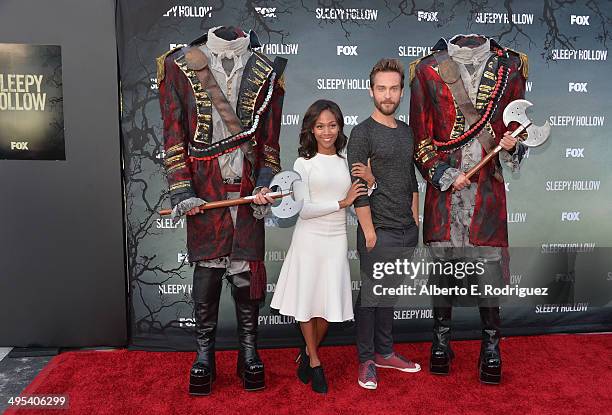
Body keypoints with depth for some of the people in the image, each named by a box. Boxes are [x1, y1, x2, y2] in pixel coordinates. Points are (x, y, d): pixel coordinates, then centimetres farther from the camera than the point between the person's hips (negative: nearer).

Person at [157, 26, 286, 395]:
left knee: (247, 270, 4)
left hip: (247, 191, 1)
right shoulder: (179, 66, 6)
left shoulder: (266, 72, 10)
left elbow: (270, 140, 10)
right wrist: (182, 192, -5)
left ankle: (249, 353, 22)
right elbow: (174, 135, 2)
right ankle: (204, 355, 22)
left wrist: (265, 185, -2)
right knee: (206, 269, 5)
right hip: (204, 193, 0)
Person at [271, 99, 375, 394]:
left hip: (337, 239, 3)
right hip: (309, 239, -2)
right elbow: (303, 209, -12)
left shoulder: (346, 161, 4)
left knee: (330, 303, 7)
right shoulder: (304, 163, -5)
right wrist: (342, 202, -12)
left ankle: (308, 353, 32)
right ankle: (314, 361, 28)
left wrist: (370, 182, -10)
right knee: (306, 299, 8)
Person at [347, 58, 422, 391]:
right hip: (378, 232, -6)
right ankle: (367, 360, 19)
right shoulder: (362, 133, -9)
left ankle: (385, 352, 31)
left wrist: (415, 220, 13)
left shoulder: (406, 132, 12)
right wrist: (370, 233, -15)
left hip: (407, 231, 7)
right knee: (370, 295, 4)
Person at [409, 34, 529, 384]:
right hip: (445, 187, 0)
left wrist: (513, 146, -7)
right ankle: (442, 341, 22)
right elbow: (420, 138, 3)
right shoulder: (427, 70, 4)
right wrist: (445, 176, -7)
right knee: (443, 262, 4)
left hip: (487, 188, 1)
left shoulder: (510, 66, 9)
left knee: (488, 264, 0)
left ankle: (491, 348, 17)